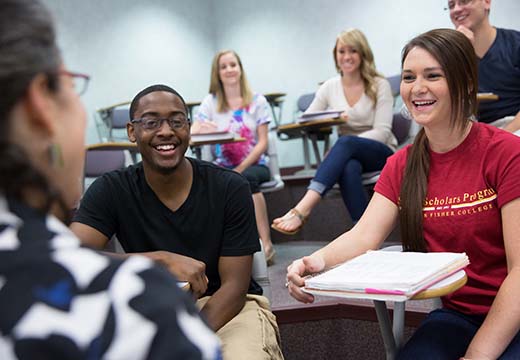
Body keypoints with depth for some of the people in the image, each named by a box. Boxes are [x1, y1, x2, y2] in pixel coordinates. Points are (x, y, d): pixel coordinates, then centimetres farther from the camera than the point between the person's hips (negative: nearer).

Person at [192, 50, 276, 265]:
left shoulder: (257, 101, 4)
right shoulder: (211, 102, 7)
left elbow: (262, 143, -2)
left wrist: (241, 169, -15)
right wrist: (201, 130, -28)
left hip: (254, 165, -1)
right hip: (223, 167, 1)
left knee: (247, 179, -36)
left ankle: (266, 244, -33)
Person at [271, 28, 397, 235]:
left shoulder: (380, 85, -2)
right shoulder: (330, 87, 7)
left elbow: (382, 132, -10)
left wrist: (350, 140, -25)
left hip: (381, 154, -2)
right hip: (348, 156, 2)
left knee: (346, 142, -37)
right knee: (349, 168, -38)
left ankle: (302, 210, -50)